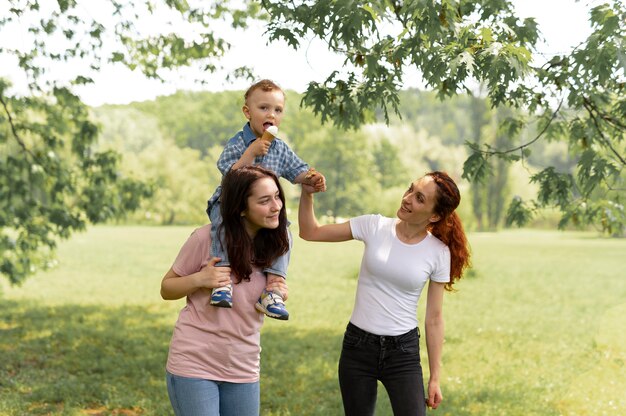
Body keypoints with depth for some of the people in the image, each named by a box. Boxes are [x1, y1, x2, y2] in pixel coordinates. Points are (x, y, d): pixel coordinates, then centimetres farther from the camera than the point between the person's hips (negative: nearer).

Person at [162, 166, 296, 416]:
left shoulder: (275, 245, 0)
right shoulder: (207, 238, -14)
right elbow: (166, 289, -1)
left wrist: (278, 297, -7)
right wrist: (199, 279, -20)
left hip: (243, 371, 5)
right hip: (194, 364, -4)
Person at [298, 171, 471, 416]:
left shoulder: (439, 253, -5)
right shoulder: (374, 227, -5)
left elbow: (434, 319, -1)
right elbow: (310, 233, -1)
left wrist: (435, 377, 1)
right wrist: (307, 194, -17)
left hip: (403, 352, -1)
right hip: (357, 346, 1)